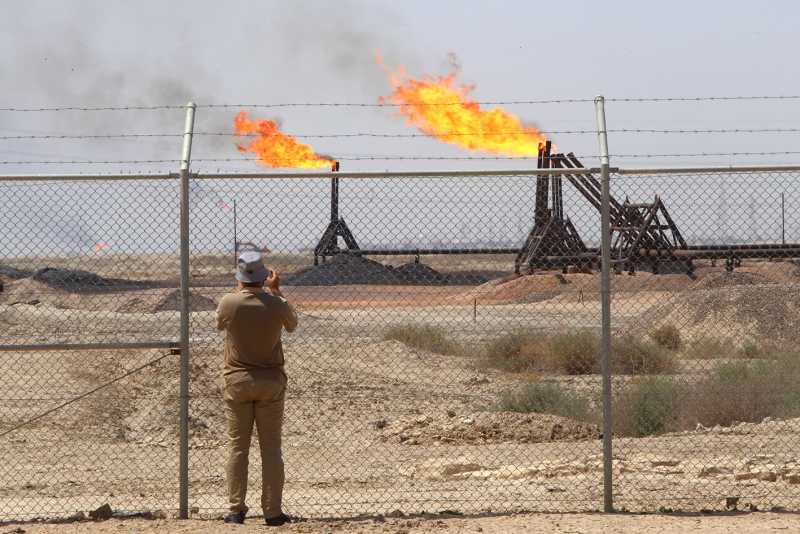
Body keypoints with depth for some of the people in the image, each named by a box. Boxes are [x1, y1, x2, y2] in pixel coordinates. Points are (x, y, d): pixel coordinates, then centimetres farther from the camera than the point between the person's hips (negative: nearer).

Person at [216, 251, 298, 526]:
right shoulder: (277, 305, -11)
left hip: (236, 381, 0)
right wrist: (276, 291, 16)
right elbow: (292, 325, 12)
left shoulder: (228, 303, -11)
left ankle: (236, 510, 4)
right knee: (271, 448, 3)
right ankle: (272, 511, 3)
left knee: (237, 446, 6)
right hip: (270, 380, 0)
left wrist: (239, 290, 19)